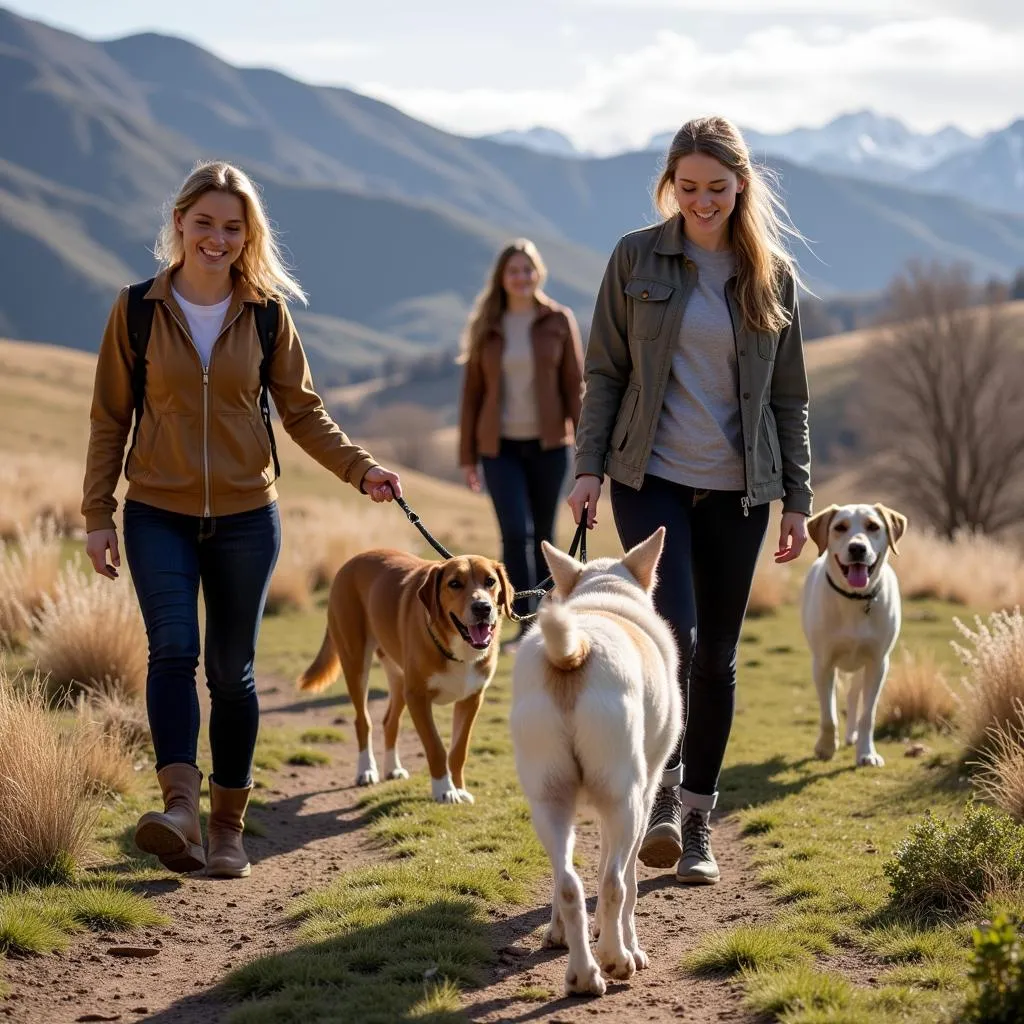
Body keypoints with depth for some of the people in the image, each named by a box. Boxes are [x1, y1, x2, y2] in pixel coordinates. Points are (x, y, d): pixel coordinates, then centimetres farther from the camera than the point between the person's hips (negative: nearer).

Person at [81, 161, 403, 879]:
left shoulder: (266, 314, 2)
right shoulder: (138, 310, 0)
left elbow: (304, 412, 7)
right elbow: (110, 419, 4)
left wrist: (361, 470, -7)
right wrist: (98, 514, 2)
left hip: (246, 516, 1)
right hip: (159, 516, -1)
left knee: (233, 670, 6)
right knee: (174, 649, -20)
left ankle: (228, 823, 16)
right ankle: (181, 808, -31)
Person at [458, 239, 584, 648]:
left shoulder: (559, 321, 0)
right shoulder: (487, 328, 3)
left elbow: (574, 385, -1)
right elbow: (472, 394, 5)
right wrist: (466, 457, 4)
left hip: (548, 445, 0)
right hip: (500, 446, 0)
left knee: (542, 534, 7)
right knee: (515, 532, -13)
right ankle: (523, 626, -10)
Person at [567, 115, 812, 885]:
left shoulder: (772, 273, 4)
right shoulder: (637, 259, 0)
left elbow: (789, 395, 8)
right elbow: (605, 372, 3)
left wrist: (798, 500, 5)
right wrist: (589, 466, -6)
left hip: (737, 489, 2)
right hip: (651, 478, -2)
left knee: (717, 656, 6)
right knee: (671, 633, -19)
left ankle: (697, 824, 16)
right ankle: (661, 793, -2)